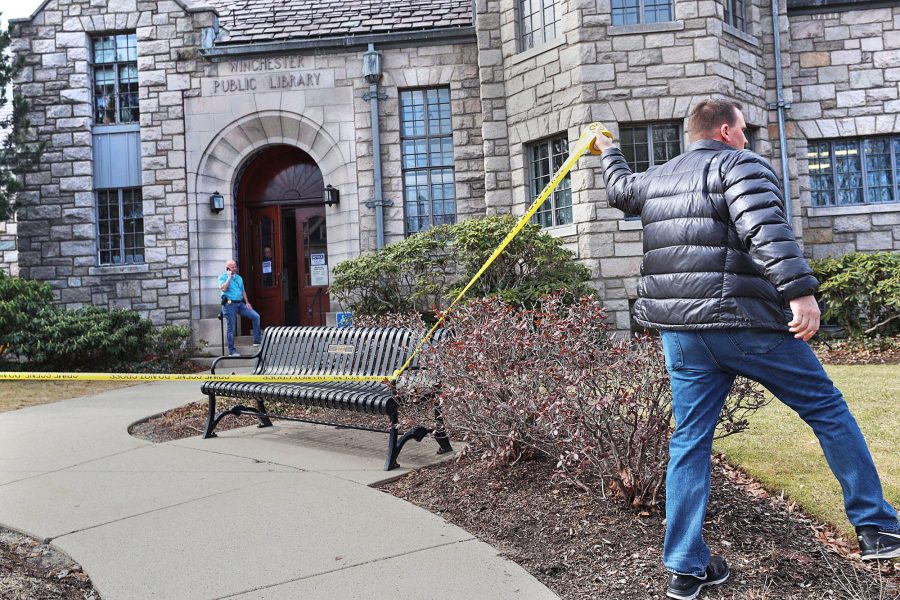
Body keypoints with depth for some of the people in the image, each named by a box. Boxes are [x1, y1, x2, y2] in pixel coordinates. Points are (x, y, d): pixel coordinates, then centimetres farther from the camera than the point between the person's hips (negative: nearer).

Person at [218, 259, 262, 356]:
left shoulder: (239, 278, 18)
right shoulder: (222, 277, -1)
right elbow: (223, 288, -19)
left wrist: (247, 302, 9)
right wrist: (229, 277, -13)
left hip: (240, 303, 6)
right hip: (229, 305, -6)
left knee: (256, 316, -7)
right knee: (231, 328, -3)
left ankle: (257, 340, 0)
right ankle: (231, 351, 4)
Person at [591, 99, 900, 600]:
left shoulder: (656, 179, 19)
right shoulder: (742, 165, -2)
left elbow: (621, 188, 41)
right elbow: (766, 228, -19)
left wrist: (608, 153, 62)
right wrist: (800, 291, -28)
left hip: (681, 331, 6)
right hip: (745, 322, -6)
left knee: (690, 442, 7)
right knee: (828, 411, 10)